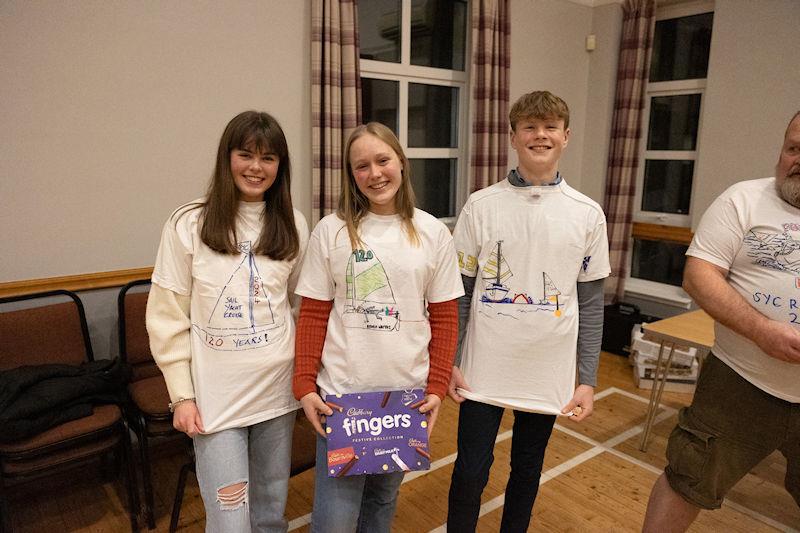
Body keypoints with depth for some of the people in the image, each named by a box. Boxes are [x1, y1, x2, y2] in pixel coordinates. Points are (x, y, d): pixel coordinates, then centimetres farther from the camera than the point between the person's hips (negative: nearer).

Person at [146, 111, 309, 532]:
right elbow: (168, 317, -4)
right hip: (216, 395, -3)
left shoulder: (293, 226, 2)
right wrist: (182, 395, -6)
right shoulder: (188, 225, -7)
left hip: (278, 389, 3)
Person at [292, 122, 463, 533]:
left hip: (408, 392, 2)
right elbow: (313, 314, -2)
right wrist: (304, 385, -6)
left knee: (384, 496, 20)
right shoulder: (330, 231, -5)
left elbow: (444, 317, 1)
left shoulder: (433, 233, -2)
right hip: (340, 393, -1)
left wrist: (437, 387, -3)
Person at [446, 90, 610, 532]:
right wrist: (449, 362, -2)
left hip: (549, 374, 2)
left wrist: (587, 379, 2)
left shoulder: (588, 214, -1)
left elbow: (590, 302, 3)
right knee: (470, 474, 8)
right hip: (484, 368, -1)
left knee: (527, 472, 19)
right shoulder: (481, 206, -5)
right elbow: (459, 291, -1)